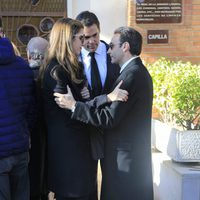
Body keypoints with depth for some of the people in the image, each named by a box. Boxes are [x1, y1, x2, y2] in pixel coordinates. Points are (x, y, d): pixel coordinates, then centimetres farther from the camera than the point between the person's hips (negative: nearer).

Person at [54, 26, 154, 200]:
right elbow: (113, 106, 11)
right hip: (134, 156, 9)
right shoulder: (138, 71, 13)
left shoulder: (132, 74, -18)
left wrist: (74, 105, -15)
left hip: (126, 159, -9)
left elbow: (109, 118, -21)